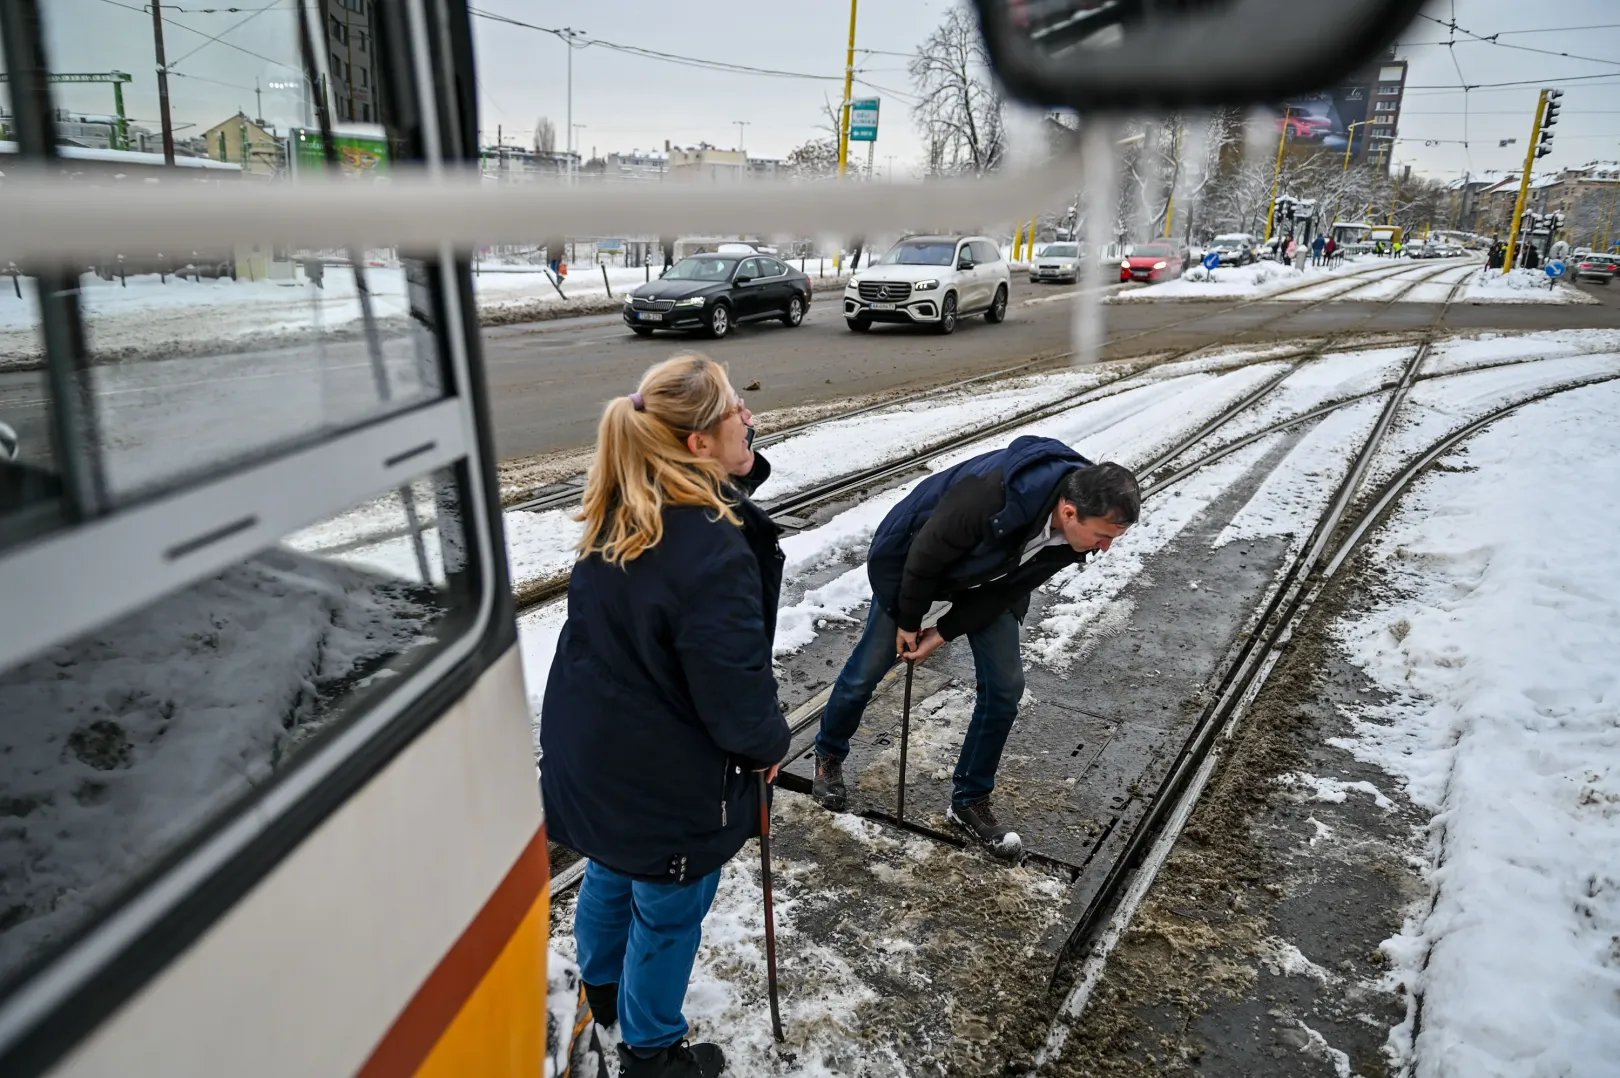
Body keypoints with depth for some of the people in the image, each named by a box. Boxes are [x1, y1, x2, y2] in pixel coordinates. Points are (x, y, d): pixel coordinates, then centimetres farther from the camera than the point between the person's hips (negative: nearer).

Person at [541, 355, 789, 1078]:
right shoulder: (713, 552, -33)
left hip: (592, 755, 8)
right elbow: (736, 694, -26)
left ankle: (601, 988, 59)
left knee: (611, 872, 31)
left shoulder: (621, 515, -7)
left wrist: (740, 471, -10)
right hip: (668, 785, -8)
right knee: (668, 916, 17)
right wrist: (770, 744, -6)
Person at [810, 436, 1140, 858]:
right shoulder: (989, 495, -44)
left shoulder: (1077, 530, -24)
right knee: (869, 669, 6)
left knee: (1005, 685, 0)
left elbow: (1011, 588, -12)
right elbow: (926, 555, -28)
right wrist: (908, 622, -12)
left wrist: (945, 633, -13)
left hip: (987, 583, 5)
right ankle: (829, 757, 35)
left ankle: (970, 801, 18)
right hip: (911, 561, -5)